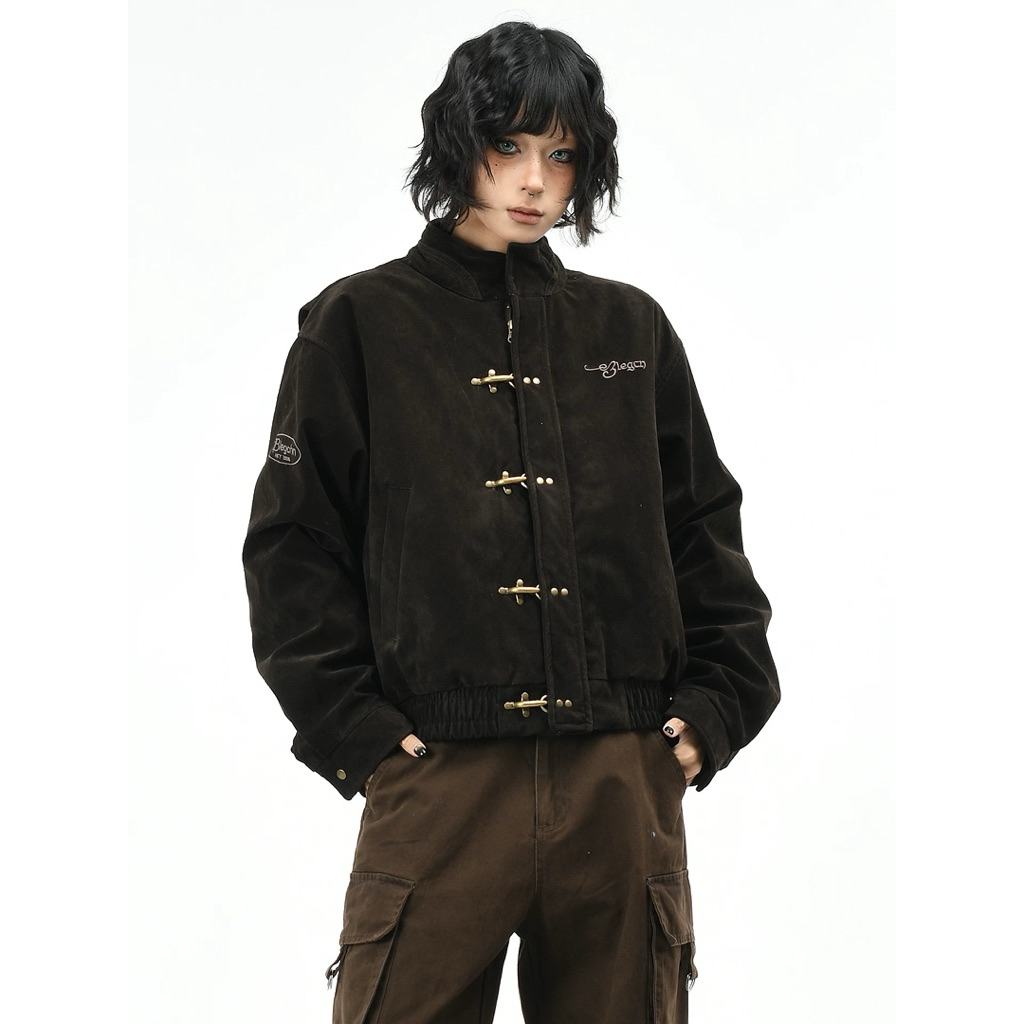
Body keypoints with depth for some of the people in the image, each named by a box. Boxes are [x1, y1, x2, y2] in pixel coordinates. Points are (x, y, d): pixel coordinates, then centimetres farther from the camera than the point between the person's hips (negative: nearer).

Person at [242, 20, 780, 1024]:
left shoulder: (630, 329, 16)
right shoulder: (360, 324, 7)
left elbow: (706, 529, 17)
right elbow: (293, 548, 4)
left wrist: (715, 706, 6)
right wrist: (352, 728, -5)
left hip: (626, 782, 3)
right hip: (439, 780, -2)